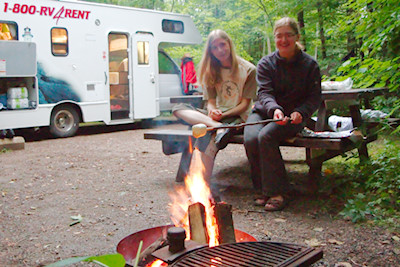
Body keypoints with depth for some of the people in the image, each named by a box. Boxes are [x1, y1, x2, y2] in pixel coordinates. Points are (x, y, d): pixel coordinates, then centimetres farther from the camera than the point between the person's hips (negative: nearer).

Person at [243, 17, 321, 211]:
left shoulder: (309, 64, 0)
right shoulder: (266, 63, 2)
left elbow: (314, 97, -1)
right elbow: (264, 93, -11)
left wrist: (300, 112, -23)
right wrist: (274, 109, -33)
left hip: (292, 116, -2)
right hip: (264, 111, 3)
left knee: (266, 136, -32)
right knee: (250, 139, -28)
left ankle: (277, 193, -22)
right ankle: (264, 189, -12)